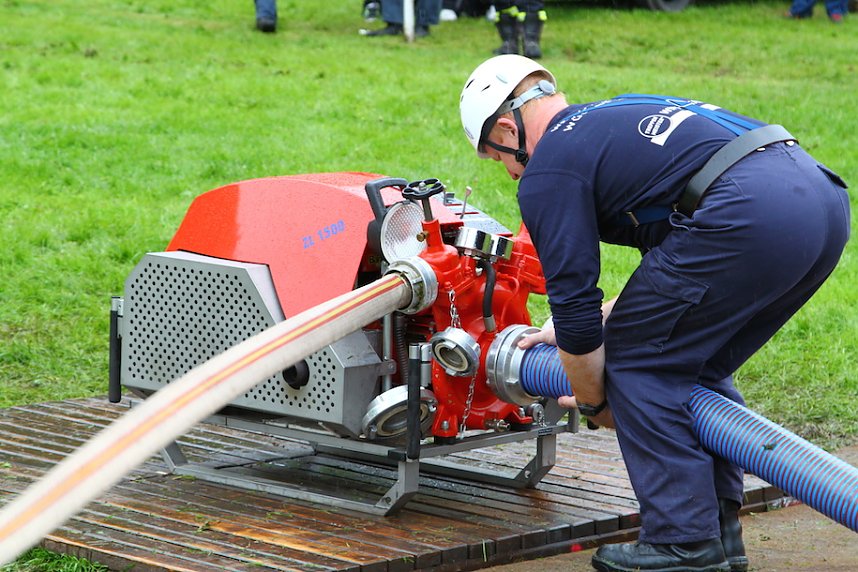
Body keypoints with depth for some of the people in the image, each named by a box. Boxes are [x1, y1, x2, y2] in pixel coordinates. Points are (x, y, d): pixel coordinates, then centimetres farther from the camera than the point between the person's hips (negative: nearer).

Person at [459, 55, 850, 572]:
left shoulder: (548, 172, 7)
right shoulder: (619, 115, 33)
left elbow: (574, 301, 5)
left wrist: (593, 402, 21)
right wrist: (601, 318, 44)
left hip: (752, 215, -9)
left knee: (637, 360, 8)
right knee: (697, 367, 23)